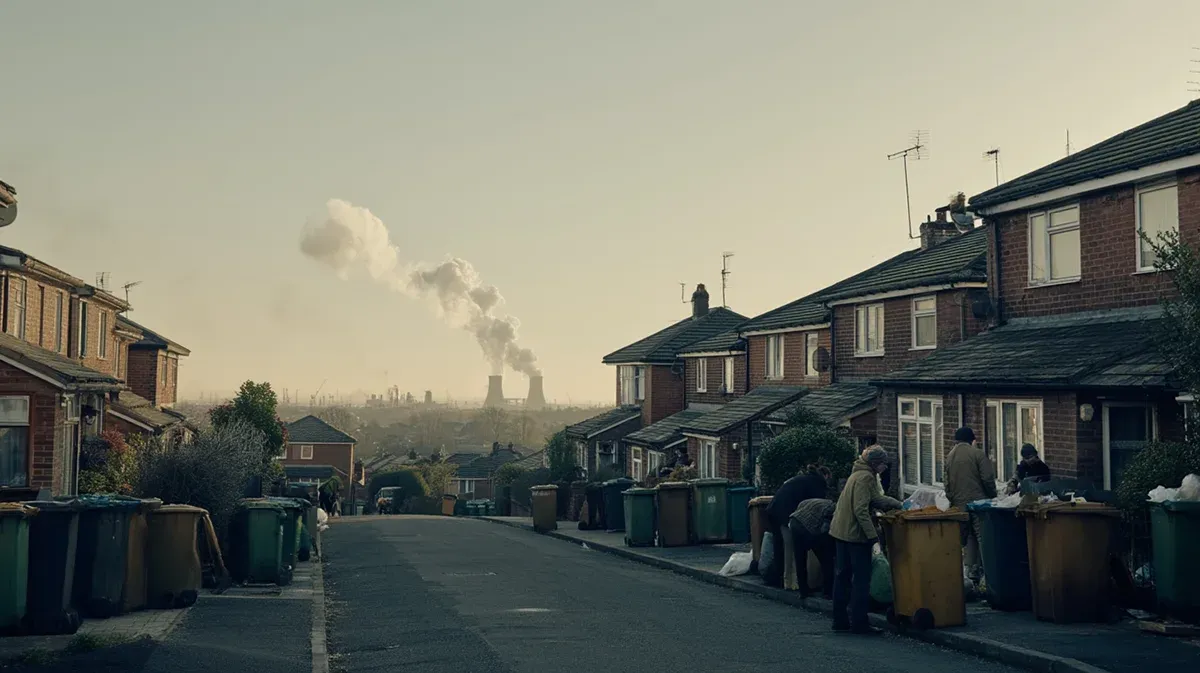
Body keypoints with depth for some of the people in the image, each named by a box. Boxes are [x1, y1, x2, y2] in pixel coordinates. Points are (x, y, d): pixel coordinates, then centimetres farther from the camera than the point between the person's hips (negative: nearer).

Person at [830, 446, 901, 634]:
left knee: (842, 576, 13)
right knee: (861, 578, -3)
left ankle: (840, 620, 19)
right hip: (855, 534, -10)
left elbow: (876, 499, 23)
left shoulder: (858, 474, 16)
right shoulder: (865, 477, -16)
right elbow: (861, 510, -23)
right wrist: (872, 534, -21)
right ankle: (859, 622, -1)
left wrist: (897, 504, 24)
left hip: (841, 531, 10)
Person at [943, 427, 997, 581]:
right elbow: (988, 478, -11)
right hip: (978, 501, -5)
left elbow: (948, 482, 12)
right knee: (982, 536, -2)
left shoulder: (950, 456, 8)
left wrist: (951, 499, 22)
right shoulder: (977, 453, -9)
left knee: (968, 537, 12)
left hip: (959, 504, 5)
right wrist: (992, 496, 3)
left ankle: (972, 569, 12)